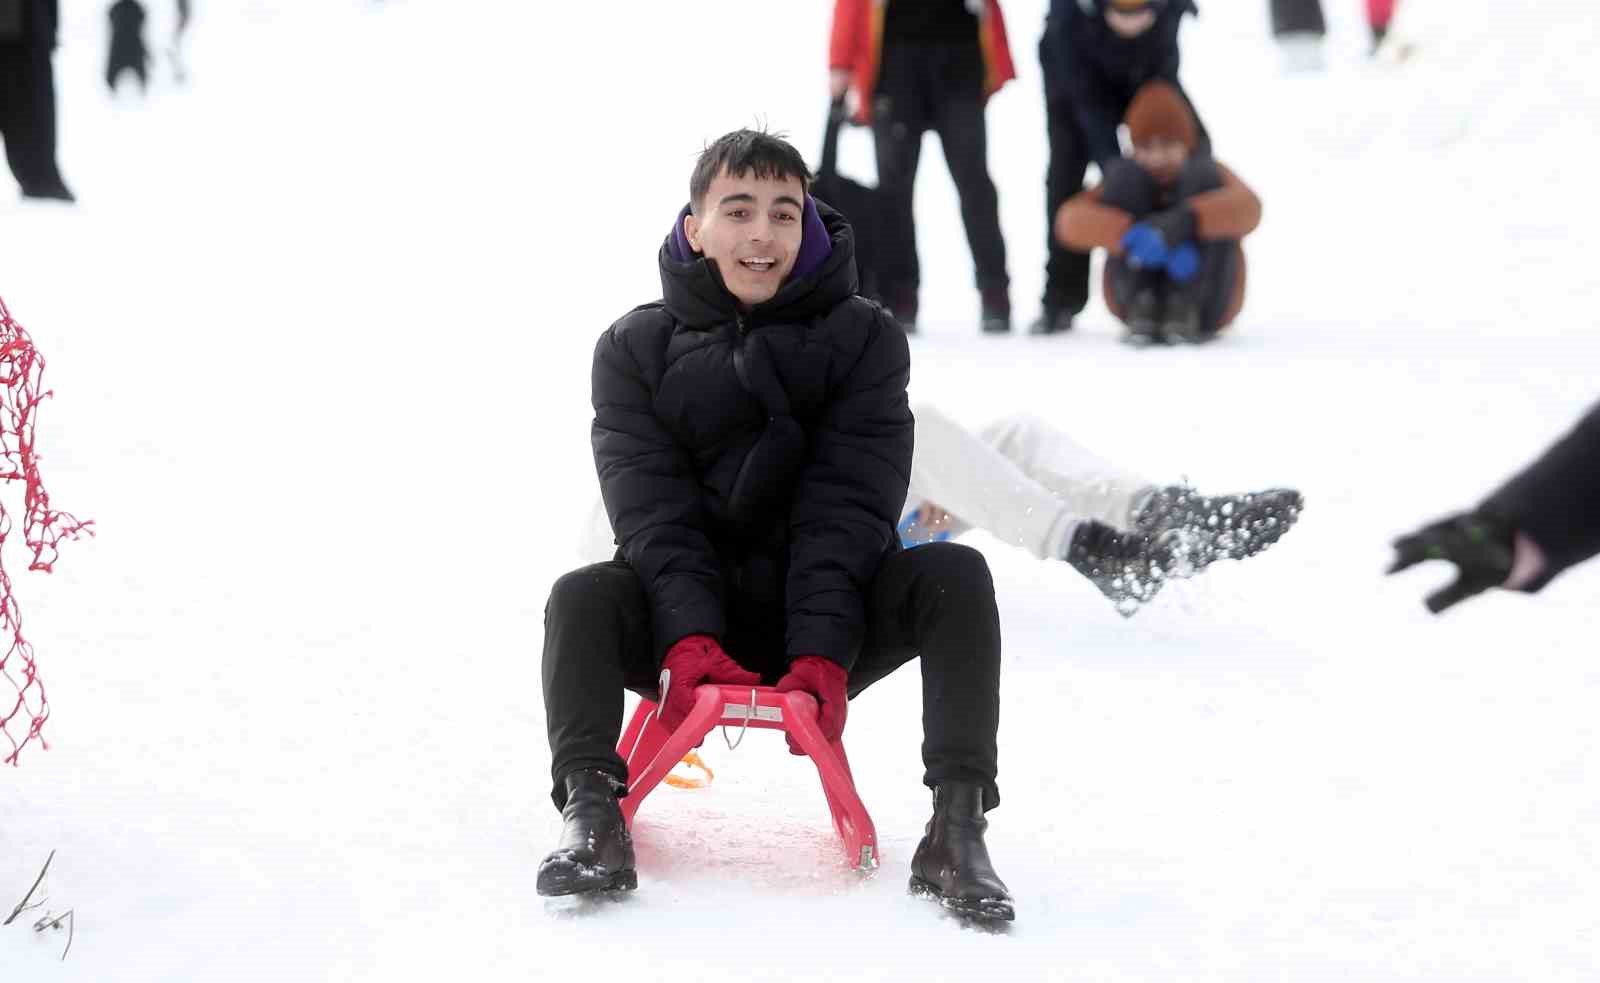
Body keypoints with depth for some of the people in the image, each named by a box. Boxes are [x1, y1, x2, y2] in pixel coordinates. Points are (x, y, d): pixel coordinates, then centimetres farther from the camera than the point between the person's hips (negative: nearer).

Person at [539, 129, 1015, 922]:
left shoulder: (864, 340, 0)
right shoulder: (634, 349, 2)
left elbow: (846, 509, -12)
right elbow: (654, 514, -10)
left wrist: (823, 656, -25)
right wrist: (689, 641, -28)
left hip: (826, 628, 0)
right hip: (690, 626, 0)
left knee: (954, 575, -25)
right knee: (581, 598, -27)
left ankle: (958, 824, -31)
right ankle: (590, 811, -31)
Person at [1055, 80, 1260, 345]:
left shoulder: (1211, 174, -4)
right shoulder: (1129, 181, -2)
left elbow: (1247, 208, -29)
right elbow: (1072, 221, -23)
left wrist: (1180, 223, -46)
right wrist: (1133, 236, -42)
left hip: (1207, 301, -1)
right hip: (1136, 295, 1)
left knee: (1203, 174, -22)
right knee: (1124, 174, -18)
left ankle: (1185, 311, -24)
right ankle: (1143, 310, -22)